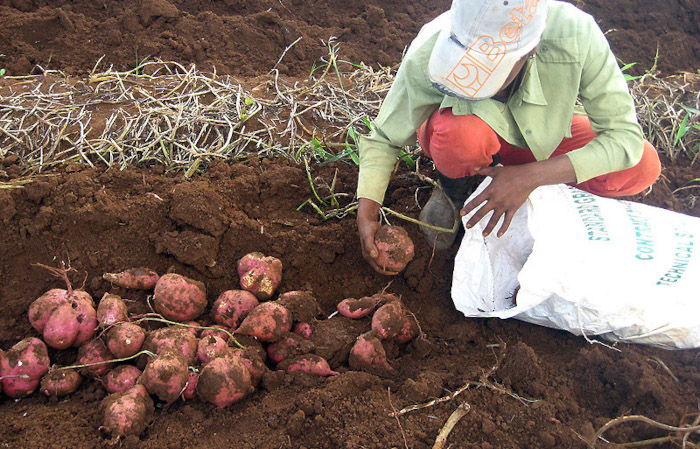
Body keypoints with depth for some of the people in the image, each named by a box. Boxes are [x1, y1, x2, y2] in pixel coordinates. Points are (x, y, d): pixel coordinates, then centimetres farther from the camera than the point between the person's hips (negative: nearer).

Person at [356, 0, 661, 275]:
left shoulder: (575, 37, -36)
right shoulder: (427, 55, -34)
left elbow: (625, 136, -29)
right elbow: (384, 138, -18)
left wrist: (530, 177, -39)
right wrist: (366, 212, -29)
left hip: (542, 135, 2)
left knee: (643, 168, -23)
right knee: (463, 130, -39)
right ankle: (451, 190, -2)